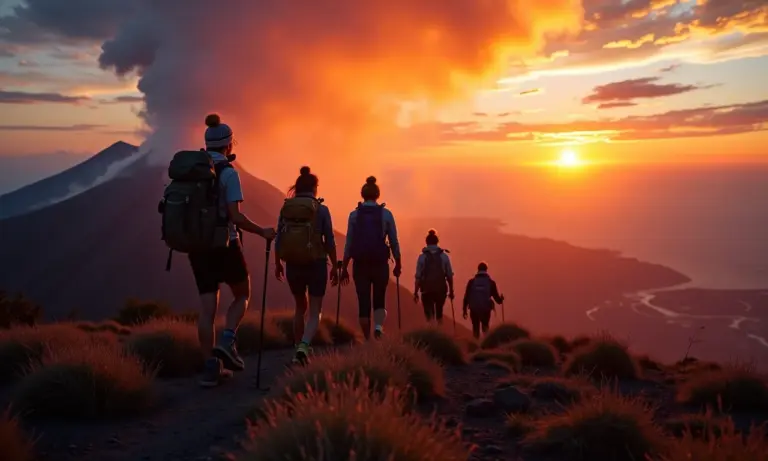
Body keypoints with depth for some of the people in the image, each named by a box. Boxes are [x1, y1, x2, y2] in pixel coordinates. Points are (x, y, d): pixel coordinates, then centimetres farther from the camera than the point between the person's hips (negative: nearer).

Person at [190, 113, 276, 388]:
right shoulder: (228, 173, -10)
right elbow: (236, 216, -17)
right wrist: (263, 232, -5)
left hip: (197, 246, 5)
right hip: (224, 245, -5)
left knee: (207, 308, 7)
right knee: (242, 295, 17)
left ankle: (211, 367, 6)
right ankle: (227, 342, -3)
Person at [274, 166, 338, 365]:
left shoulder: (286, 208, 1)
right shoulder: (321, 209, -5)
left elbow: (278, 239, 2)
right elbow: (330, 242, -6)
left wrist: (277, 264, 15)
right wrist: (334, 267, 3)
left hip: (293, 265, 3)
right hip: (316, 264, -3)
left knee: (300, 307, 23)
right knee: (315, 311, 6)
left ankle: (298, 349, 25)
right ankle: (303, 346, -18)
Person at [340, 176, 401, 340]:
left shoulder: (354, 214, 1)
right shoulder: (386, 214, 0)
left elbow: (349, 244, 0)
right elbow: (394, 242, 0)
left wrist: (344, 268, 5)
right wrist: (398, 264, 10)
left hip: (360, 264, 0)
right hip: (380, 263, 0)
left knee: (363, 303, 9)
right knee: (379, 301, 15)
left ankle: (368, 340, 8)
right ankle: (378, 327, -14)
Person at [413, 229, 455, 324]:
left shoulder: (422, 257, -3)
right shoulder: (444, 256, 0)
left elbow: (418, 277, -6)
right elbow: (450, 276, 0)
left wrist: (415, 293, 0)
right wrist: (451, 291, 10)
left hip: (427, 290, -2)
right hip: (441, 289, 2)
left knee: (429, 315, 2)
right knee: (439, 313, 22)